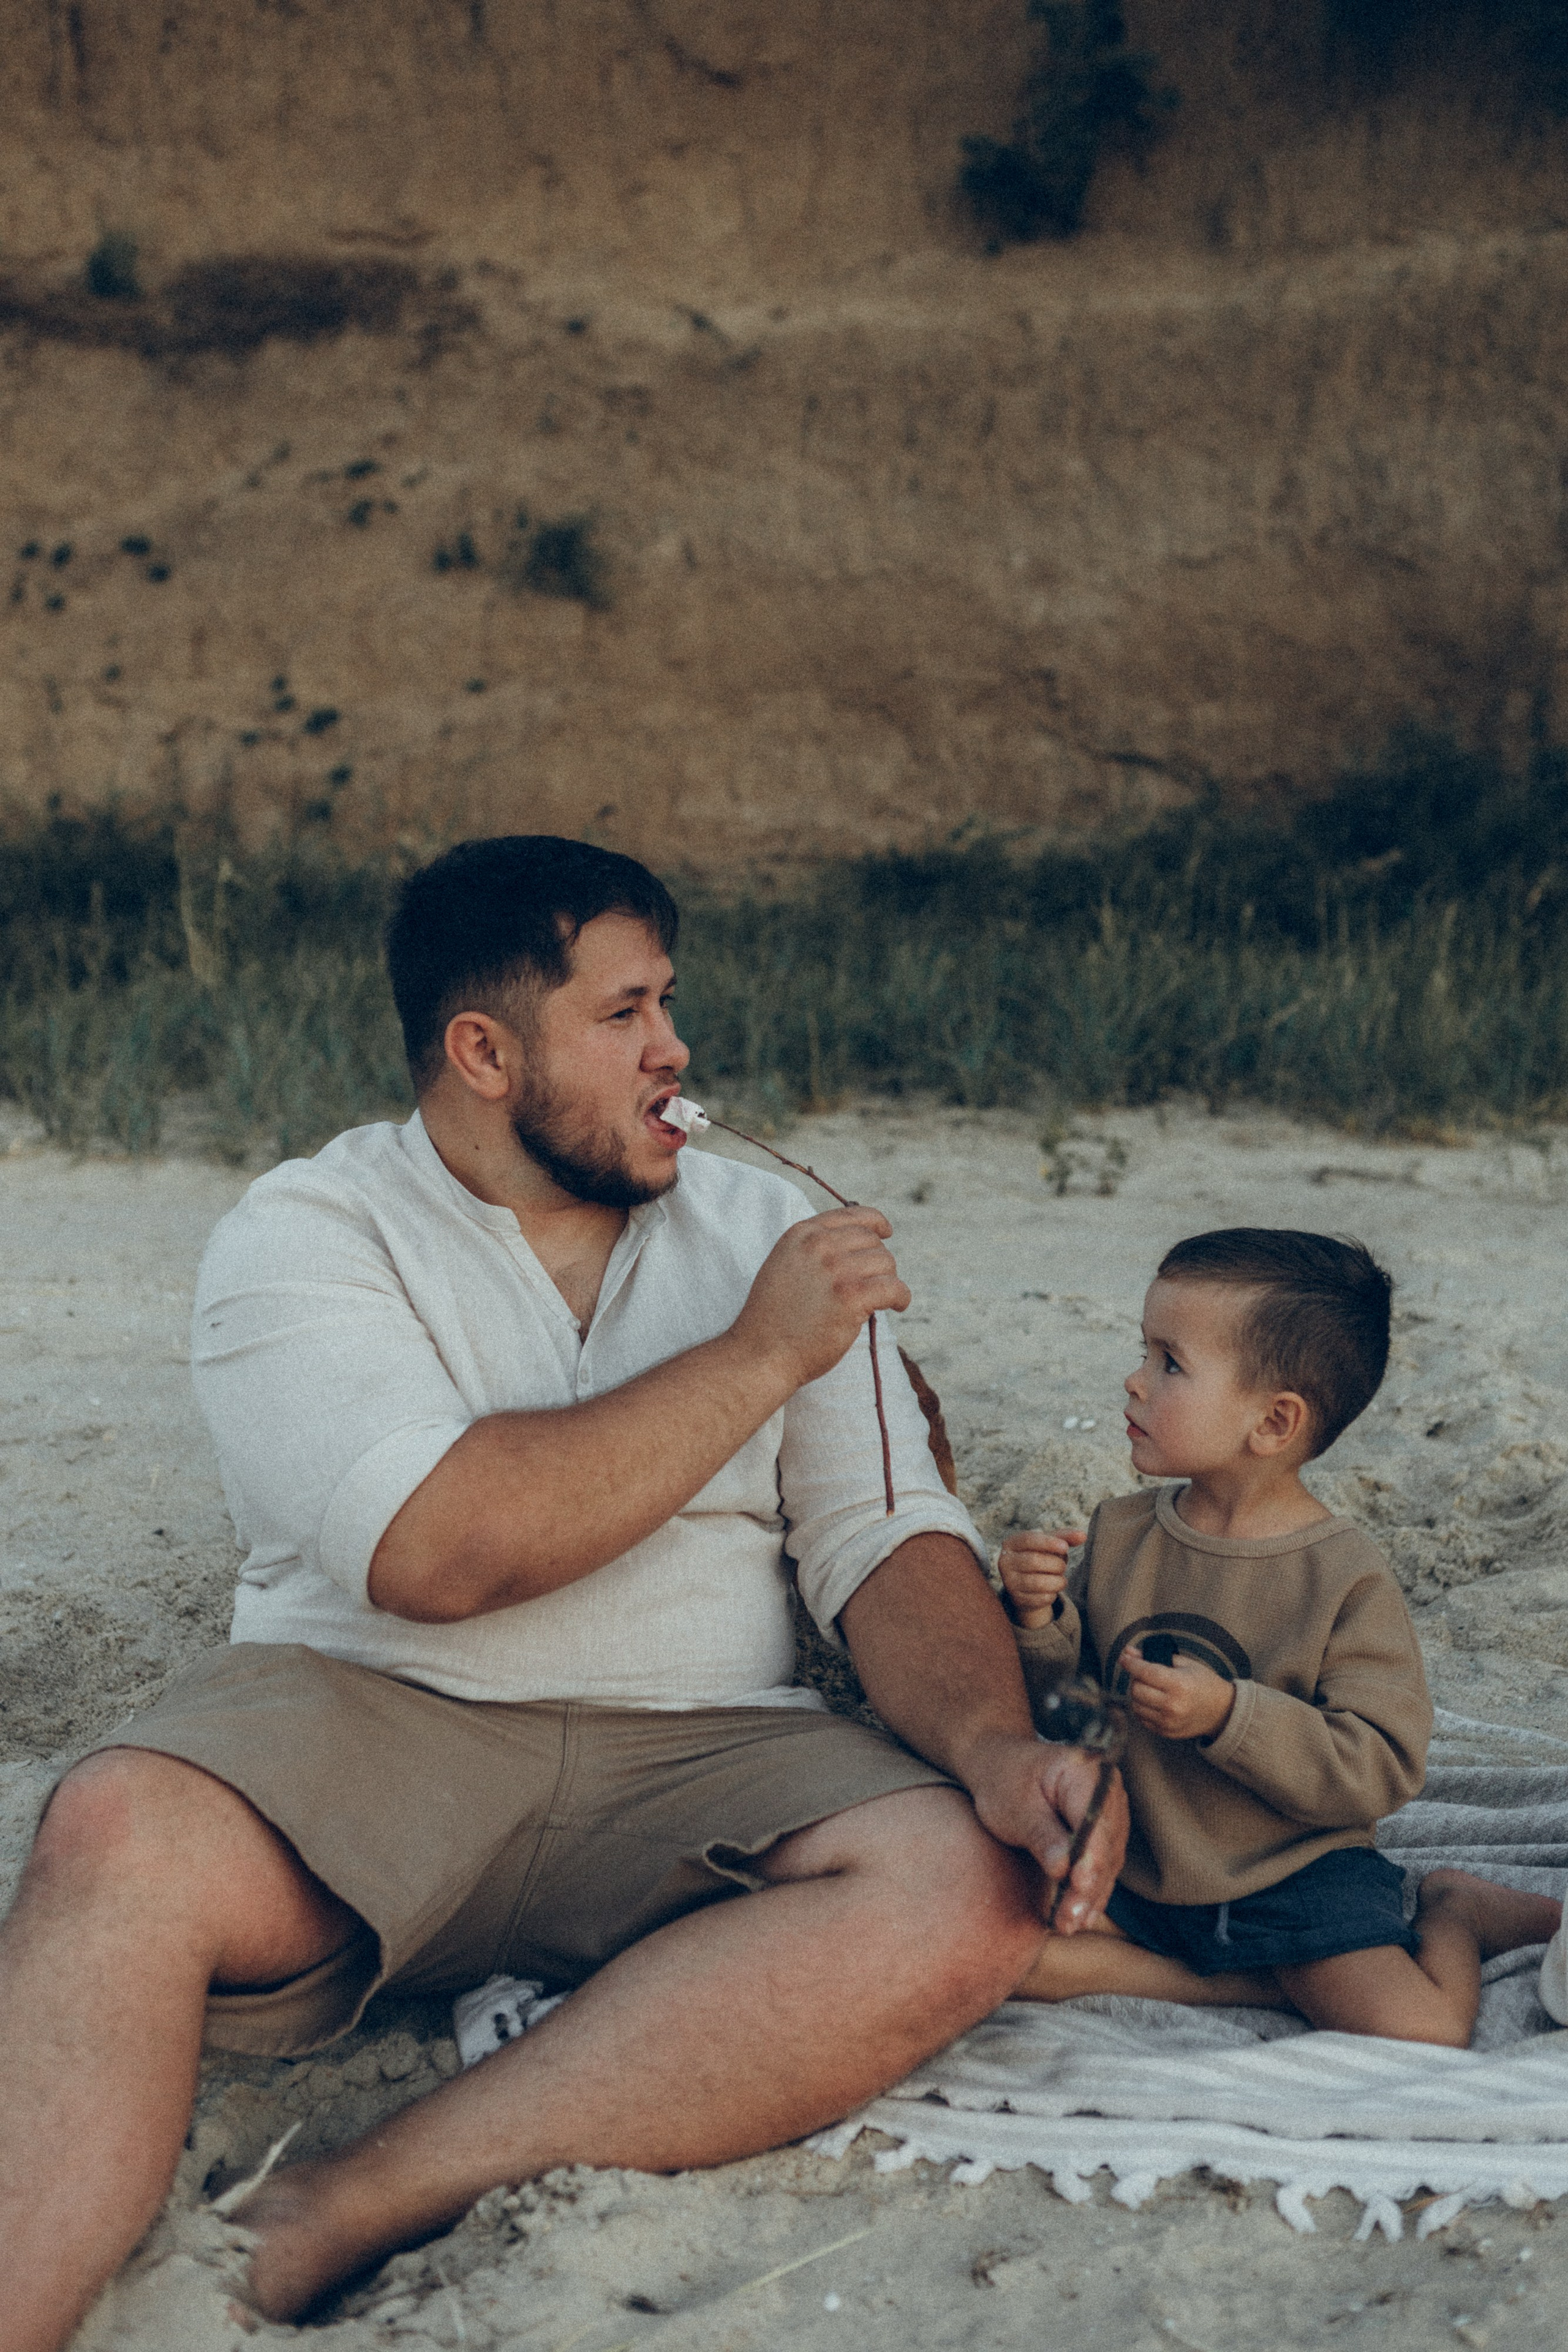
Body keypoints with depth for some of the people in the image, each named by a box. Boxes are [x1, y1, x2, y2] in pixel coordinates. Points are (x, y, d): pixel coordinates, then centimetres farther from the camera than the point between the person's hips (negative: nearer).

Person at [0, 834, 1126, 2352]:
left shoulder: (762, 1232, 13)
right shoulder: (306, 1233, 0)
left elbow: (888, 1538, 6)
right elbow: (434, 1553, -17)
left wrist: (995, 1744, -15)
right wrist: (757, 1355, -12)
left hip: (694, 1758, 3)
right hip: (369, 1719, -3)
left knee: (968, 1891, -27)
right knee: (125, 1836, -34)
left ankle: (341, 2221, -29)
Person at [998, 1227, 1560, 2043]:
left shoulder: (1348, 1579, -14)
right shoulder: (1120, 1533, 0)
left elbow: (1380, 1768, -18)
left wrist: (1227, 1715, -29)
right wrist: (1037, 1621, -16)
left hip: (1296, 1877, -4)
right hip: (1131, 1869, 4)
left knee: (1418, 2039, -23)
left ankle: (1453, 1916, 12)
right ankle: (1253, 1981, -7)